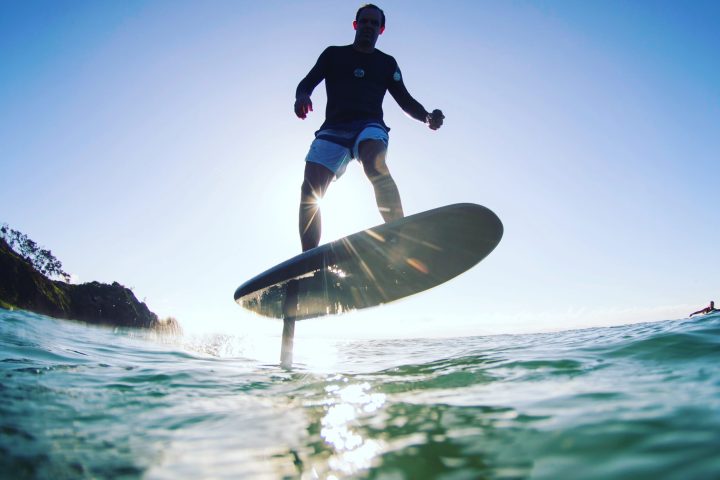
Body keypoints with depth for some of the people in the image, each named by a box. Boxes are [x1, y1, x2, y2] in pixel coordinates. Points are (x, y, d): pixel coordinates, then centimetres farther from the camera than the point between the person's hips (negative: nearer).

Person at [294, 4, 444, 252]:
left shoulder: (387, 63, 22)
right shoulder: (333, 54, 22)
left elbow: (406, 101, 15)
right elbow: (307, 82, 12)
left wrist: (428, 117, -6)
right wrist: (302, 96, -14)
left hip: (369, 126, -1)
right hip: (333, 128, 2)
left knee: (375, 165, -36)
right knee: (310, 191, -17)